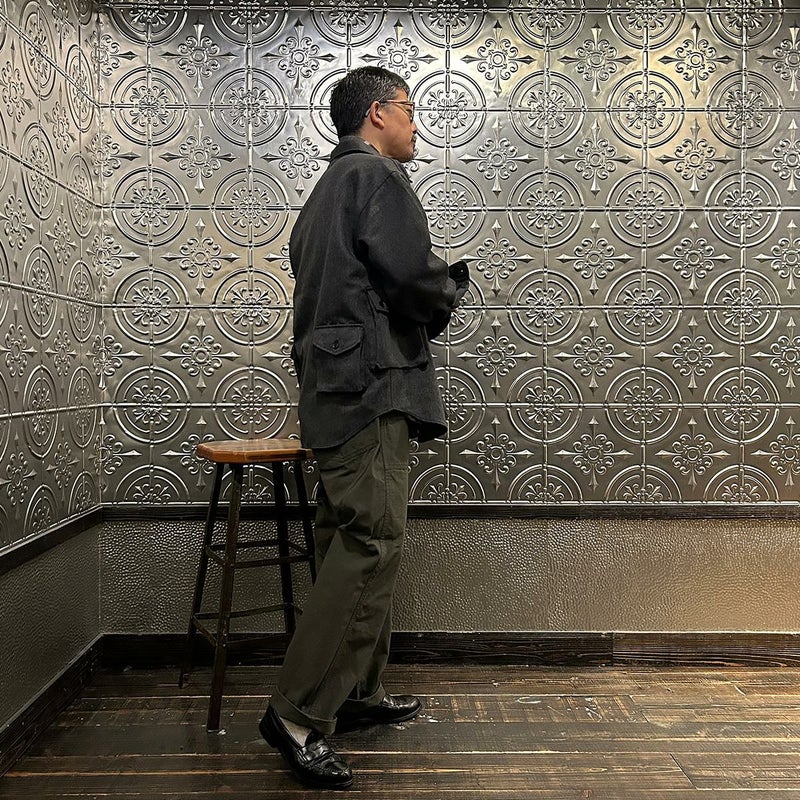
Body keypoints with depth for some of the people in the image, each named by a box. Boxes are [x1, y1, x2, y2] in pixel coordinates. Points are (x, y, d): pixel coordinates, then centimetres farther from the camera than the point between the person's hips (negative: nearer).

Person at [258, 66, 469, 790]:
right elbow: (411, 271, -20)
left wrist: (428, 297, 18)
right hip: (371, 382, -11)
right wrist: (450, 289, 2)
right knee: (372, 543, -12)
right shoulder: (376, 175, -5)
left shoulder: (328, 187, 26)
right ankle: (298, 714, -9)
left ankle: (359, 693, 23)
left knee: (353, 541, 13)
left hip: (335, 386, 11)